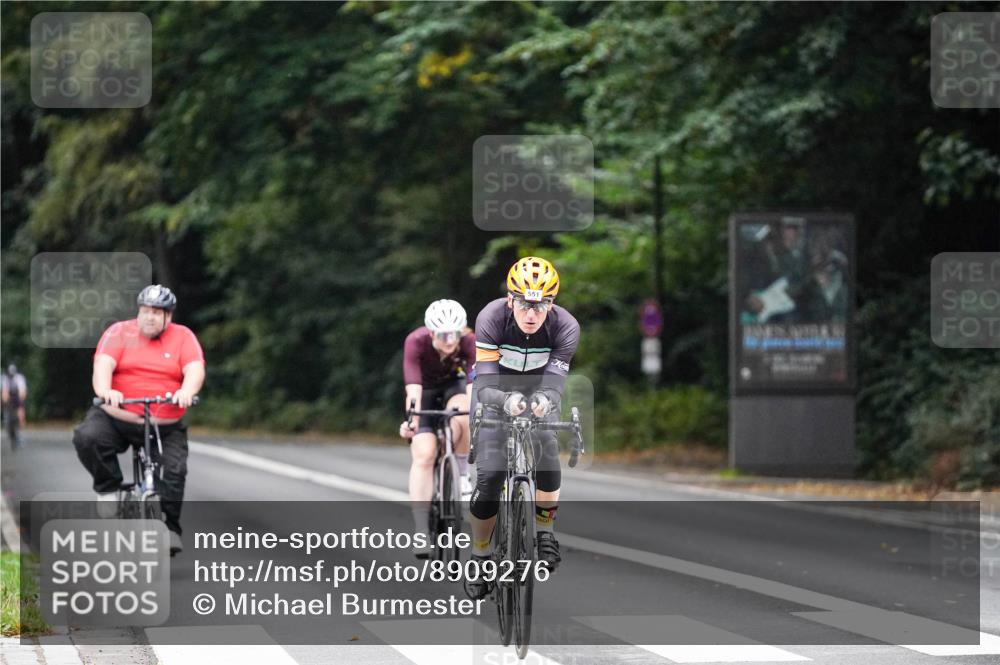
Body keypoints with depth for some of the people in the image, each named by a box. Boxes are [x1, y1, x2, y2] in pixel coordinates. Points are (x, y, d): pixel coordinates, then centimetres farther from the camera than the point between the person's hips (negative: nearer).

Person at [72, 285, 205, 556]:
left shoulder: (183, 337, 4)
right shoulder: (119, 333, 2)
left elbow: (195, 370, -11)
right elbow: (103, 364, -13)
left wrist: (186, 391, -34)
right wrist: (104, 390, -35)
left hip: (166, 427, 0)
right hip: (117, 418, 0)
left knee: (174, 470, -18)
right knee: (87, 437, -26)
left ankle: (170, 527, -2)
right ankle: (108, 488, -4)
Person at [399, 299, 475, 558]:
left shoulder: (470, 342, -29)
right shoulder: (416, 342, -32)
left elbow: (474, 383, -39)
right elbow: (413, 388, -40)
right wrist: (411, 419, -55)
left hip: (454, 385, 1)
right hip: (426, 390, -1)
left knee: (461, 419, -36)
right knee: (424, 455, -20)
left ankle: (462, 473, -11)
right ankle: (421, 531, -19)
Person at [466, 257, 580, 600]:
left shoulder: (565, 327, -28)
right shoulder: (491, 319, -32)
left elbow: (554, 385, -34)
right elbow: (486, 387, -36)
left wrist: (544, 400, -58)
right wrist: (507, 401, -58)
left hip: (537, 388, 1)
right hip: (496, 389, -1)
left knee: (548, 456, -25)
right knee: (489, 477, -13)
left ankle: (545, 533, -3)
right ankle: (480, 556, 5)